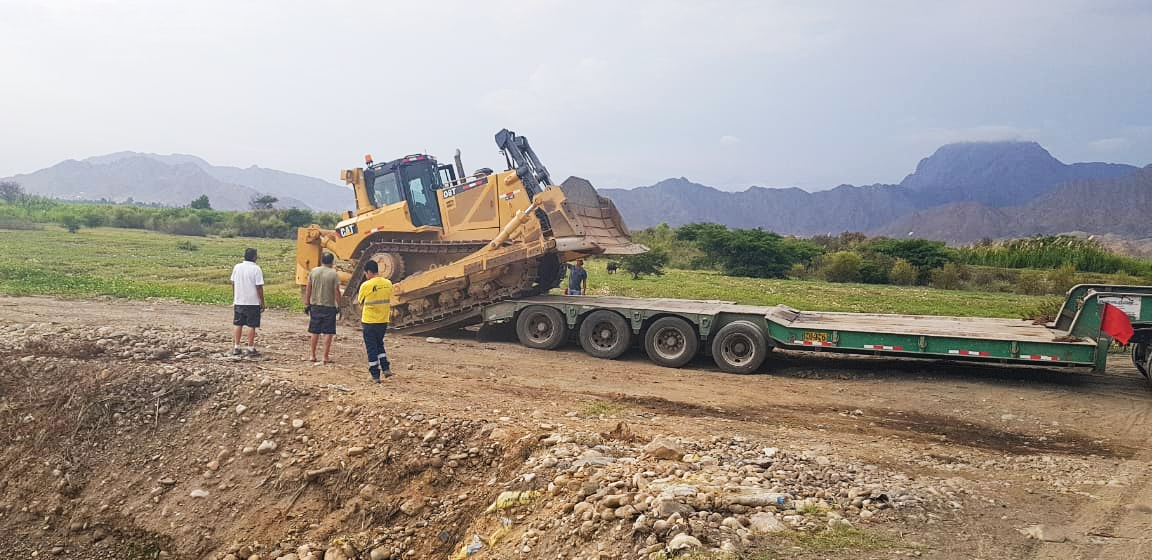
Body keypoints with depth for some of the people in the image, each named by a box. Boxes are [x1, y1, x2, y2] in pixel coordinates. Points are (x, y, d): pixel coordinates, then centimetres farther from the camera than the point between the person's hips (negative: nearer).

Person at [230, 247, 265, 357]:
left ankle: (236, 348, 14)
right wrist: (262, 302, -5)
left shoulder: (237, 267, 3)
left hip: (238, 302, 5)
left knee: (238, 325, 12)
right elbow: (259, 287, -12)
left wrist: (234, 298, 21)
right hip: (253, 302, -5)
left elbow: (233, 283, 10)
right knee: (252, 326, 2)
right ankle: (250, 349, 4)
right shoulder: (256, 269, -12)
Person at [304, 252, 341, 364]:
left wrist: (306, 304, 11)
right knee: (328, 333, 3)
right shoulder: (334, 274, -8)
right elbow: (336, 291, -10)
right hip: (329, 306, -4)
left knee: (315, 332, 13)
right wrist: (338, 306, -1)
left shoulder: (313, 271, 2)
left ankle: (313, 356, 18)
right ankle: (325, 357, 2)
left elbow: (308, 289, 4)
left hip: (315, 305, 4)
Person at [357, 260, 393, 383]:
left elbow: (360, 302, -2)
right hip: (384, 321, 5)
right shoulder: (388, 284, 0)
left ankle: (375, 375, 8)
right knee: (379, 344, 23)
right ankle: (386, 368, 15)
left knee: (372, 348, 5)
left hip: (369, 322, -5)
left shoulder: (366, 285, -15)